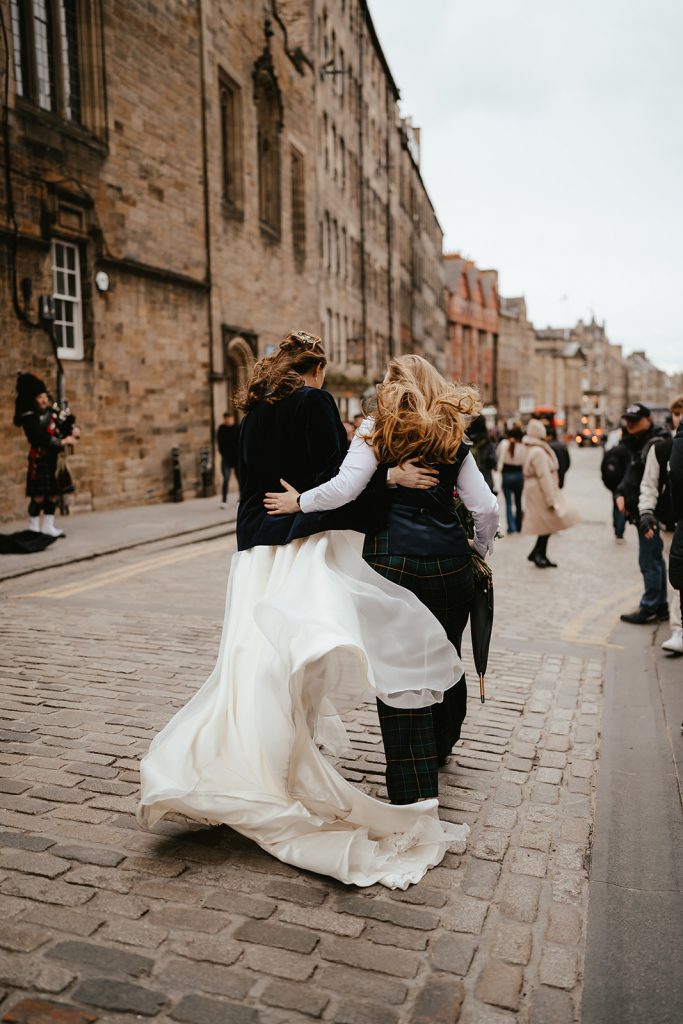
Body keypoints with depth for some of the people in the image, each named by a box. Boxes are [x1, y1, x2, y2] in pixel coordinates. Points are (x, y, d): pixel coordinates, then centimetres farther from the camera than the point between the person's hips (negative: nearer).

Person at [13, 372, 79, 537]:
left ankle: (48, 527, 18)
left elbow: (67, 424, 14)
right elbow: (40, 437, -22)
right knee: (39, 495, -4)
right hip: (40, 460, -7)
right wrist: (62, 442, -23)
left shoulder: (51, 411, 10)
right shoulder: (29, 418, -11)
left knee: (53, 493, 9)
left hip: (54, 459, 7)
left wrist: (73, 430, -9)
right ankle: (33, 528, 7)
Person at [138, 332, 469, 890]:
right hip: (308, 542, -7)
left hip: (258, 547, 7)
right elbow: (338, 474, -9)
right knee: (298, 659, -8)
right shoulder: (316, 402, -4)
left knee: (256, 660, 8)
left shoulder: (255, 409, 15)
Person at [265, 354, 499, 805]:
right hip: (449, 563, 4)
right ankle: (439, 750, 44)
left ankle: (414, 792, 7)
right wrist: (479, 553, 22)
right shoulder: (453, 439, 10)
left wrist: (299, 502, 3)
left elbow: (344, 488, -13)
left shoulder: (377, 431, 1)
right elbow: (487, 508, 5)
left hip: (392, 561, -4)